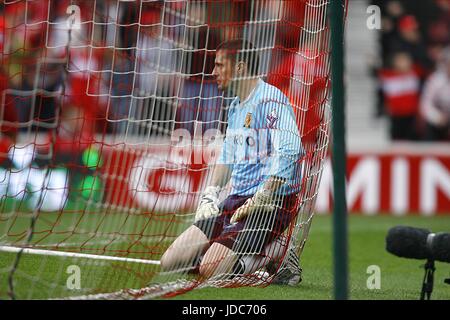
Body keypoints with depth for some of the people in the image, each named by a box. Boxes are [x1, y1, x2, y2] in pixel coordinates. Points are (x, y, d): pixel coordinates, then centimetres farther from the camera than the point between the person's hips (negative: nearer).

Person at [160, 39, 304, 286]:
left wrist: (260, 200, -25)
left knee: (211, 270, -25)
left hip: (272, 204, -10)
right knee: (171, 262, 0)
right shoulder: (235, 107, 19)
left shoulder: (270, 100, -12)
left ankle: (276, 250, -3)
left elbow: (289, 152, -25)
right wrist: (210, 194, 15)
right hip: (236, 201, 10)